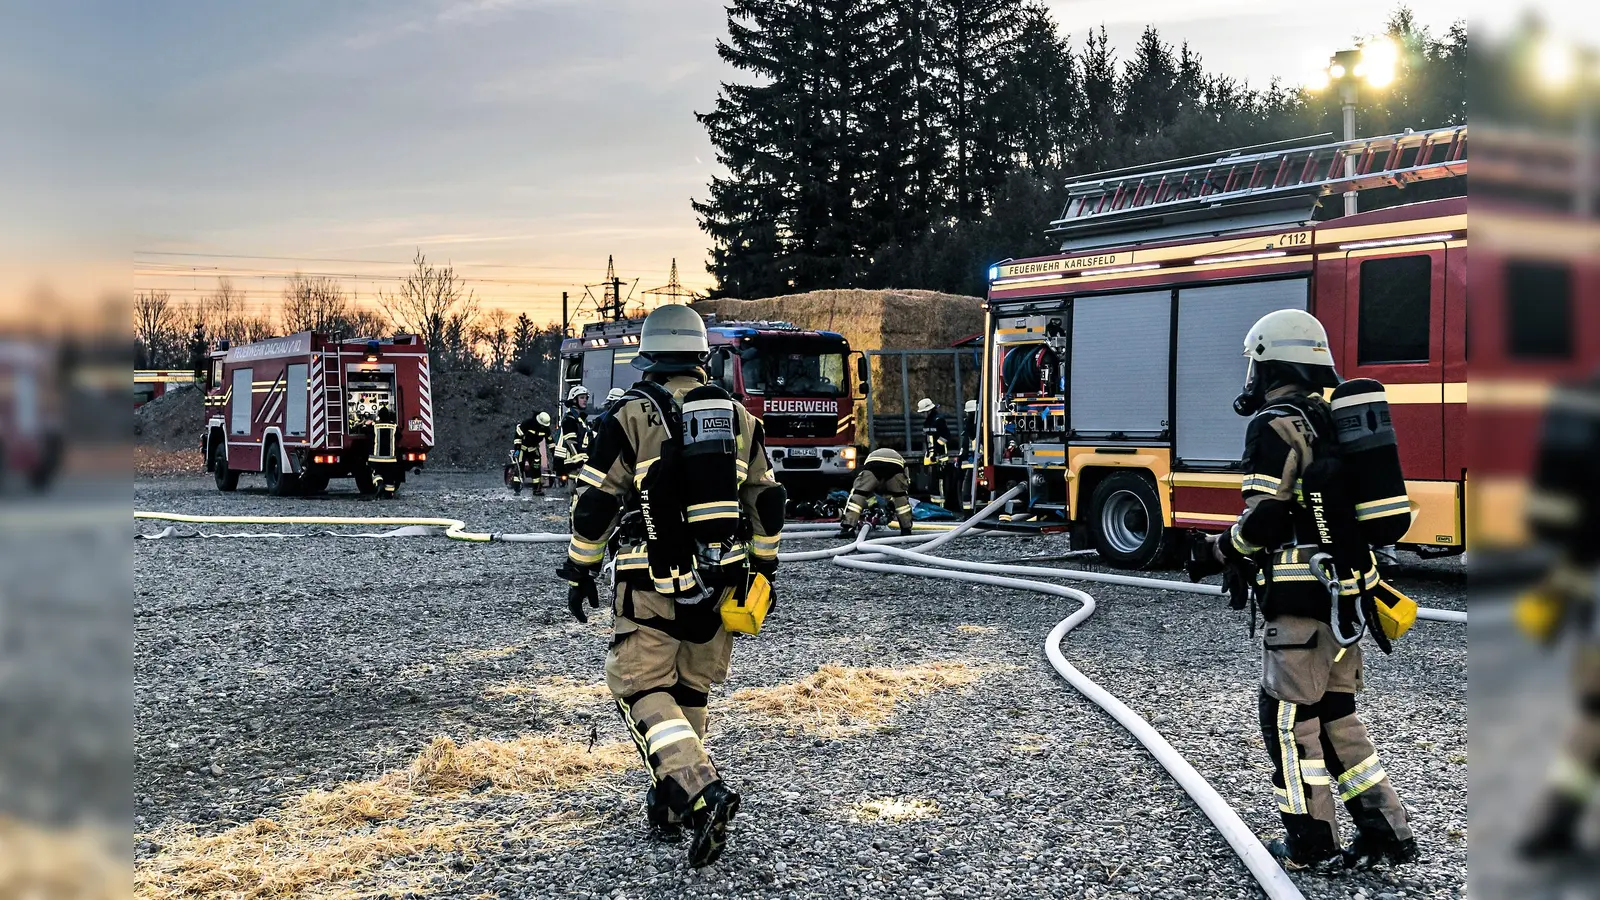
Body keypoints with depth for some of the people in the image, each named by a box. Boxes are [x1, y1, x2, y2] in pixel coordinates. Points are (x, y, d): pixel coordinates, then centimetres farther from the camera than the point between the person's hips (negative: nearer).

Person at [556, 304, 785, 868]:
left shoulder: (632, 415, -4)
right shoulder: (738, 417, 9)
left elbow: (595, 502, -4)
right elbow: (767, 501, 13)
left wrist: (580, 571, 6)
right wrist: (764, 569, 22)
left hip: (654, 584, -5)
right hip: (720, 582, 5)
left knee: (642, 688, -1)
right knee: (691, 689, 17)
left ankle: (701, 790, -20)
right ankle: (669, 805, 25)